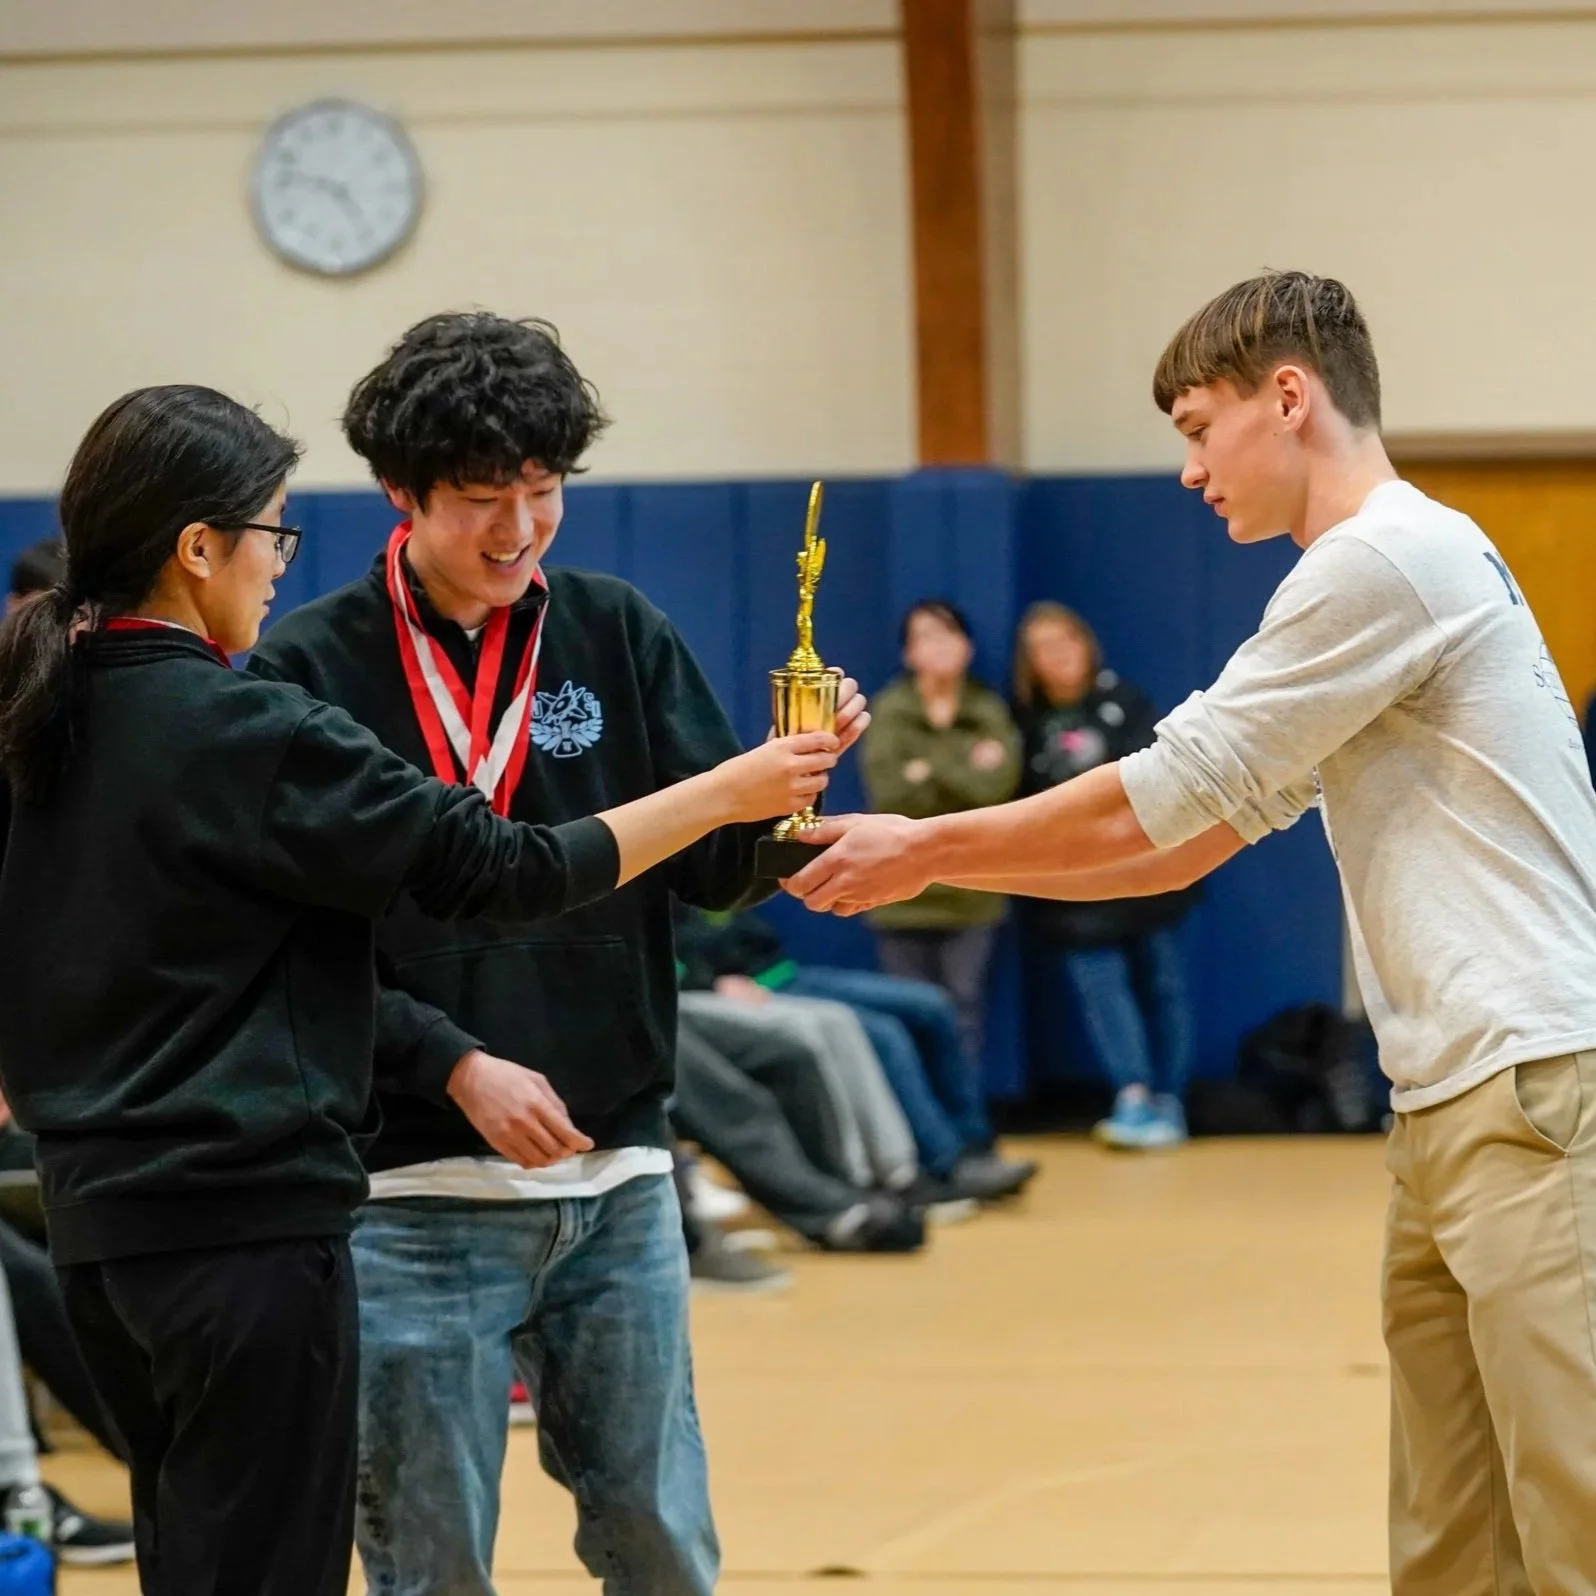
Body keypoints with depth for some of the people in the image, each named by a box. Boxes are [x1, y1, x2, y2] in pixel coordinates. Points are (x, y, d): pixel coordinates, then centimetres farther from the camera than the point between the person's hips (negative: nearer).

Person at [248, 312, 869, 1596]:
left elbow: (712, 869, 0)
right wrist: (454, 1065, -17)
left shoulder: (616, 635, 5)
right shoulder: (308, 670, -4)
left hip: (617, 1182, 3)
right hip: (413, 1198, -3)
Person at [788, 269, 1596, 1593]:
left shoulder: (1388, 557, -10)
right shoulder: (1376, 569, 21)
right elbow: (1190, 841, 22)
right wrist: (937, 858, 17)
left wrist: (923, 851, 2)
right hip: (1453, 1102, 10)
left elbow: (1165, 797, -8)